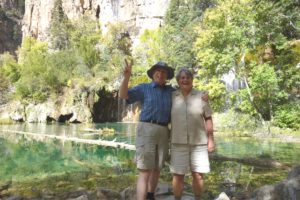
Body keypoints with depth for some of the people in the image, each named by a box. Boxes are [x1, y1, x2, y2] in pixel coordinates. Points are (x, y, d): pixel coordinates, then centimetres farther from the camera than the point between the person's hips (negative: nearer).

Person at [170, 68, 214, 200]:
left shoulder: (201, 96, -1)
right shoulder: (172, 97, 1)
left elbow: (208, 119, 1)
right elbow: (167, 119, 7)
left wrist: (211, 140, -3)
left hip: (198, 142, 0)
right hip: (179, 142, 0)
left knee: (198, 175, 3)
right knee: (178, 175, 1)